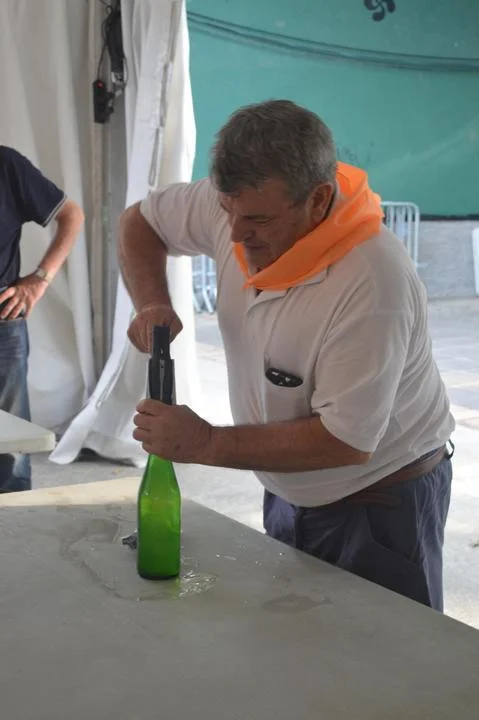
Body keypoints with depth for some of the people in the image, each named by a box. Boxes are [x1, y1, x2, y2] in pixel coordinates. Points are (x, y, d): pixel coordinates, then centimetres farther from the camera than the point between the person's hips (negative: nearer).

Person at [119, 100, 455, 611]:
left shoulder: (373, 285, -32)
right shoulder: (242, 202, -12)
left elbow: (346, 441, -29)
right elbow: (140, 222, 6)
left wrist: (207, 444, -25)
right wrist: (151, 303, -13)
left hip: (380, 505, -7)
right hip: (288, 490, 7)